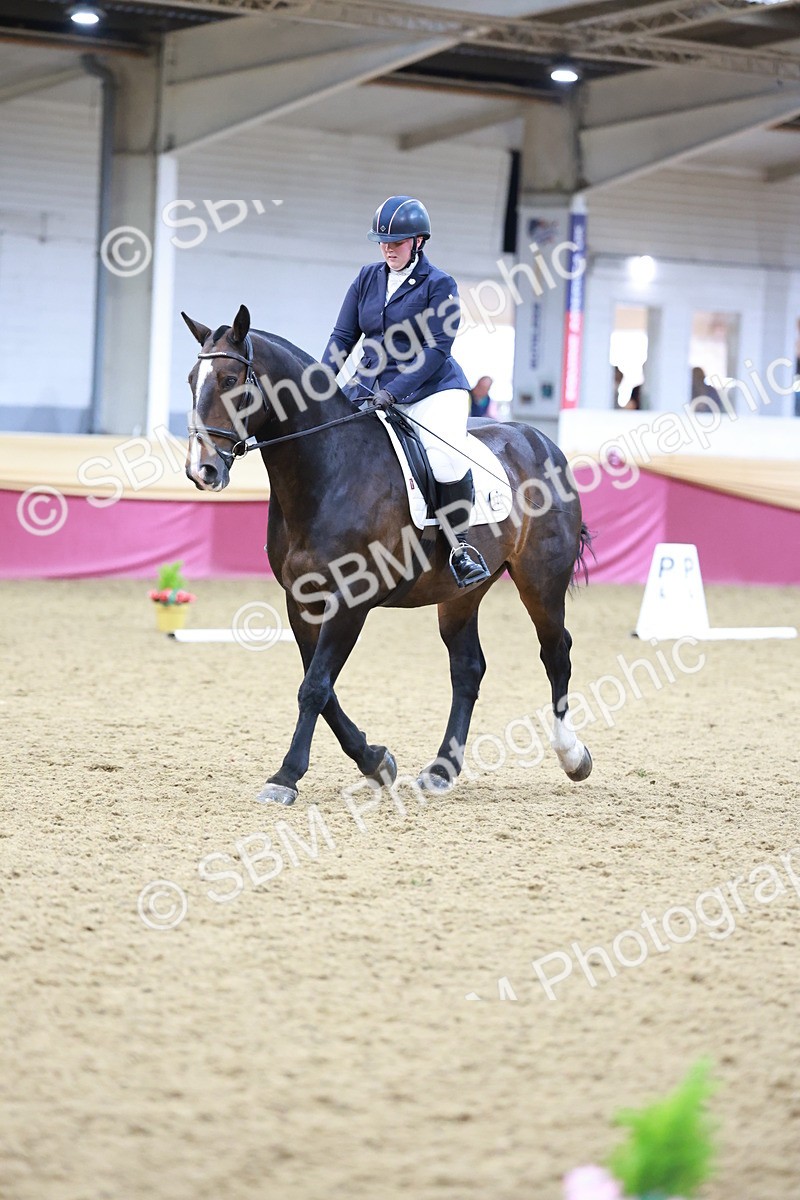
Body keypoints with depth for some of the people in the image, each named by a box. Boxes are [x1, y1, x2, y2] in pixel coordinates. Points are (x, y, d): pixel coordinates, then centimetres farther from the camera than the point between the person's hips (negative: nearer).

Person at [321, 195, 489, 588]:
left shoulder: (439, 284, -6)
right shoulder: (367, 278, 9)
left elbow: (437, 347, -14)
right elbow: (343, 337, 9)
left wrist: (394, 391, -24)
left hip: (431, 390, -6)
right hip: (370, 389, 6)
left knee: (447, 458, -28)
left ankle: (460, 546, -14)